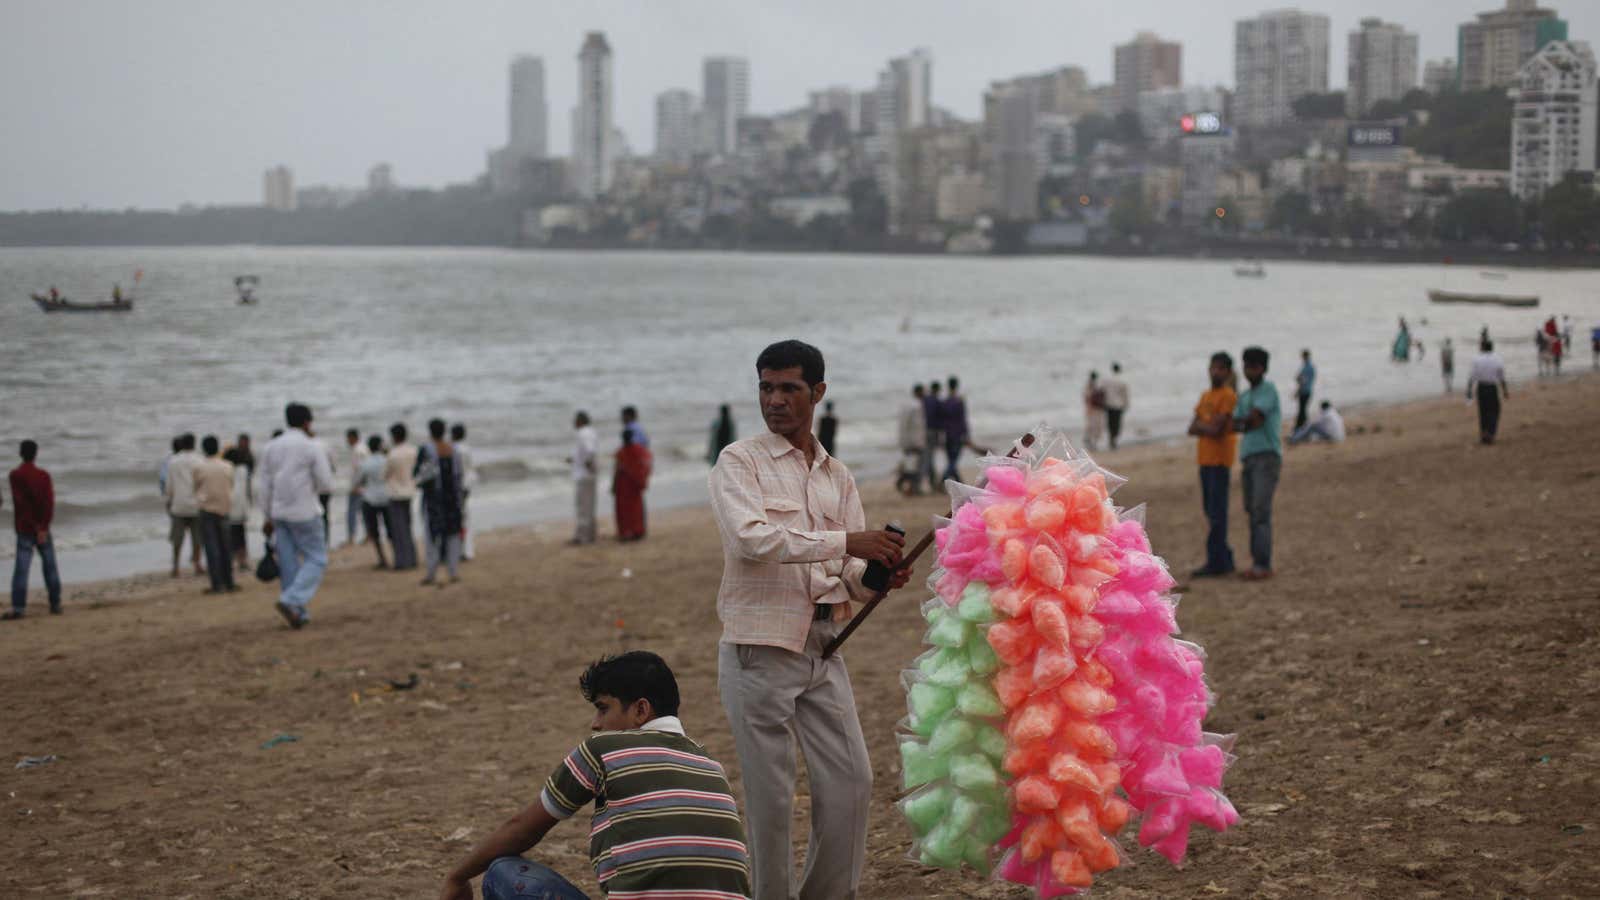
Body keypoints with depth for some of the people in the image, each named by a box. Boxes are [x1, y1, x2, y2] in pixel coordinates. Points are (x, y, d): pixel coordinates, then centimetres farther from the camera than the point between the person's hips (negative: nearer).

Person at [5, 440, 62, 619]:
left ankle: (19, 606, -16)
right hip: (43, 528, 2)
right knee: (50, 566, 10)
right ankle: (55, 604, 11)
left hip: (24, 529, -2)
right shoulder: (44, 475, 1)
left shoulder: (15, 475, -5)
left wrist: (36, 526, -12)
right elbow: (50, 502, -8)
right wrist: (43, 528, -11)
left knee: (21, 567, -7)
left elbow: (21, 502, -12)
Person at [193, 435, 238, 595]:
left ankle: (217, 584, -8)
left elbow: (196, 488, 3)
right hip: (224, 509, 3)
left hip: (207, 510, -3)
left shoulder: (199, 468, -8)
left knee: (211, 547, -3)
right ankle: (229, 583, 14)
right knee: (225, 547, 11)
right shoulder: (228, 467, 1)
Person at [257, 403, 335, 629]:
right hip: (303, 513, -5)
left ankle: (299, 614, 10)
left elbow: (264, 486, 6)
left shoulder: (270, 447, 6)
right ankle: (291, 601, -15)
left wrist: (268, 518, 13)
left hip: (279, 513, 5)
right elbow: (327, 486, -10)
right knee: (316, 560, 4)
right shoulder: (314, 448, -9)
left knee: (289, 563, 9)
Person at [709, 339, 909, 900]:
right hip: (760, 649, -6)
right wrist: (845, 542, -27)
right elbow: (751, 538, -21)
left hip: (823, 648, 6)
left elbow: (850, 574, 13)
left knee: (851, 781, 5)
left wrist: (878, 576, -11)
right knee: (771, 795, -1)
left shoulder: (837, 476, 15)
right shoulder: (740, 463, -3)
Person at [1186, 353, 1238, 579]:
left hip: (1219, 460, -8)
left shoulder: (1229, 396, -8)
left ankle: (1216, 561, -8)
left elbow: (1217, 430, -15)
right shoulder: (1205, 396, 17)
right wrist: (1208, 427, -8)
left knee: (1216, 512, -9)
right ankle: (1225, 560, 17)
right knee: (1211, 511, 10)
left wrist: (1201, 426, 0)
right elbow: (1192, 428, 9)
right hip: (1205, 460, 8)